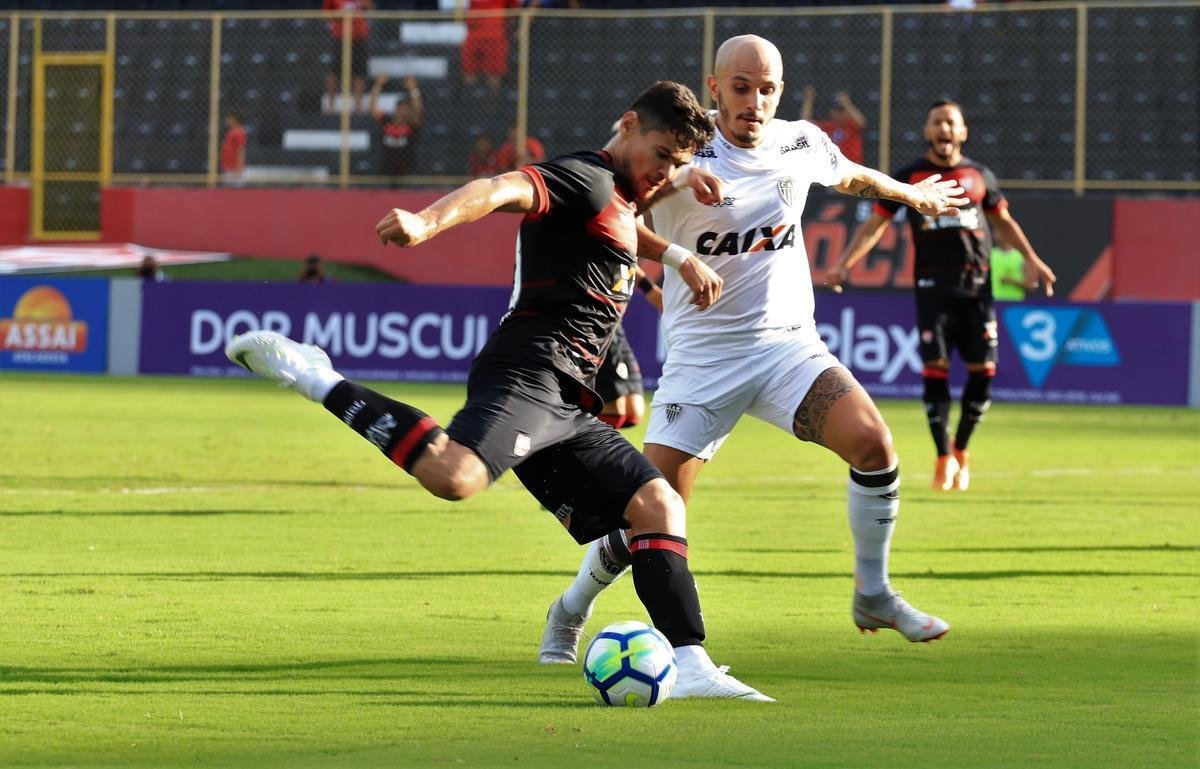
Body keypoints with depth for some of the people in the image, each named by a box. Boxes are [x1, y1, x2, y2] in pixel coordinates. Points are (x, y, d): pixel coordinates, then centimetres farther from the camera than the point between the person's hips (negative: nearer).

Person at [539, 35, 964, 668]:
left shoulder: (801, 144, 3)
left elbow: (850, 177, 26)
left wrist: (912, 193, 42)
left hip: (788, 343, 4)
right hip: (702, 355, -4)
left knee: (872, 442, -21)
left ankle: (873, 596, -1)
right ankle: (569, 615, 18)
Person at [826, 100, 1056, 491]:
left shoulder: (979, 176, 10)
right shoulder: (909, 177, 4)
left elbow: (1003, 220, 23)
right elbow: (875, 224, 6)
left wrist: (1032, 259, 15)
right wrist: (844, 264, -4)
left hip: (976, 286, 2)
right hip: (933, 287, -2)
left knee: (983, 371, -3)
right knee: (935, 368, -10)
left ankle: (961, 450, 17)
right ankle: (944, 457, 1)